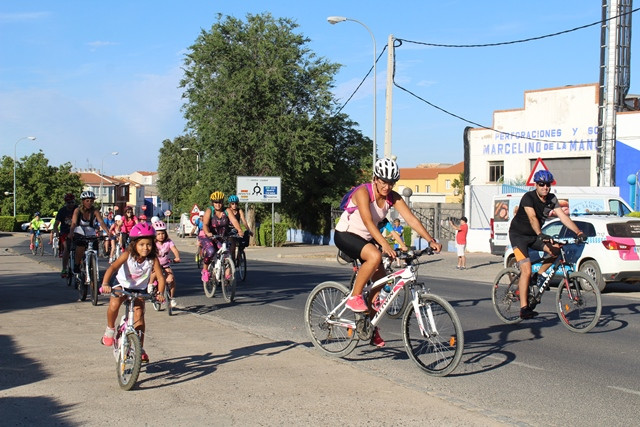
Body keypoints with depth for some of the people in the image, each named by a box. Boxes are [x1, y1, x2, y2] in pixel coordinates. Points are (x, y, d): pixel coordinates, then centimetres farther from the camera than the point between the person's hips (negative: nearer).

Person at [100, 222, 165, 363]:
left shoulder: (153, 260, -21)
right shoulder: (127, 255, -25)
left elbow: (160, 277, -23)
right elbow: (112, 268, -36)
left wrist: (160, 293, -41)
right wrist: (105, 284, -51)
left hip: (140, 289, 1)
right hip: (123, 285, -1)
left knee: (139, 315, -9)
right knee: (114, 305, -27)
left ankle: (140, 348, 5)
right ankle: (110, 329, 1)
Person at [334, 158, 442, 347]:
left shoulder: (393, 197, -6)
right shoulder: (363, 192, -24)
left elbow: (411, 219, -15)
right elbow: (368, 221, -38)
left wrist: (431, 241, -27)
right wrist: (384, 245, -51)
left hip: (366, 238, 7)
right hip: (345, 234, -7)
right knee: (375, 256, -35)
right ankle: (355, 297, -18)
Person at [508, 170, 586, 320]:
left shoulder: (551, 199, -3)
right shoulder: (528, 197, -21)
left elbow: (563, 217, -11)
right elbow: (532, 218, -36)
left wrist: (578, 232, -24)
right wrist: (540, 234, -53)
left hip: (534, 235, 6)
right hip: (518, 235, -6)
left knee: (556, 250, -17)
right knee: (526, 271, -17)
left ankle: (539, 275, 6)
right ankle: (524, 309, -13)